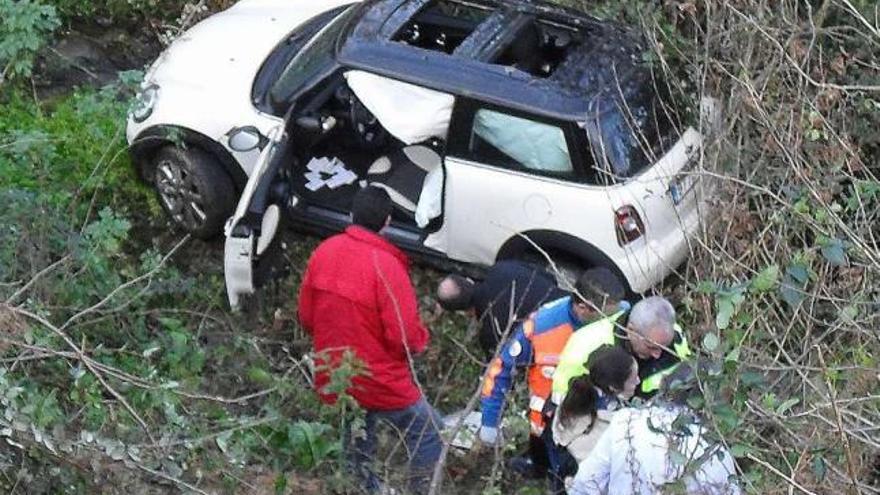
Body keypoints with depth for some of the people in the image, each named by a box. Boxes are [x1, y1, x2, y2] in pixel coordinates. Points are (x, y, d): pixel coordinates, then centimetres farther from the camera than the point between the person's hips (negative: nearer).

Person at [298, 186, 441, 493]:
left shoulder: (324, 252, -3)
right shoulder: (385, 265, -23)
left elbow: (306, 317, 7)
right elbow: (405, 337, -21)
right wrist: (422, 339, 0)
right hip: (378, 382, -7)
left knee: (357, 445, 24)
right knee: (428, 433, 10)